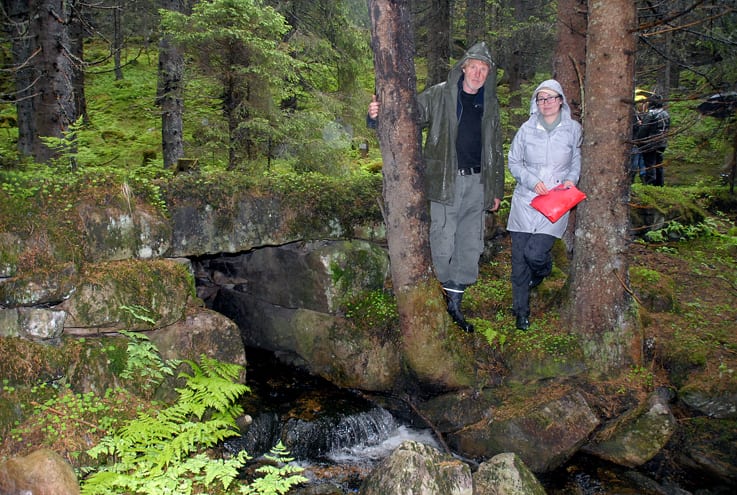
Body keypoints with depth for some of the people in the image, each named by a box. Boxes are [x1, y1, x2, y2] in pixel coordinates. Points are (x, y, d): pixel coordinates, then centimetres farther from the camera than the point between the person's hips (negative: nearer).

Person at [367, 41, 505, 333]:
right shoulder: (439, 95, -1)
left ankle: (455, 301, 22)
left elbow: (495, 150, 19)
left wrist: (496, 189, 18)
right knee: (442, 246, -5)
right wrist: (377, 115, -29)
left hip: (477, 182, 5)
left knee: (470, 247, 9)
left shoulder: (490, 104, 14)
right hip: (445, 181, -5)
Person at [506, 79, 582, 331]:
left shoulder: (573, 129, 2)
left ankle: (542, 270, 27)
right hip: (526, 199, 1)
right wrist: (532, 181, -9)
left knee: (535, 253, -14)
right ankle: (521, 312, 19)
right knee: (519, 258, 2)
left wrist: (572, 180, -6)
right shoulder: (527, 129, 2)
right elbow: (513, 162, 7)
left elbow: (577, 160, 14)